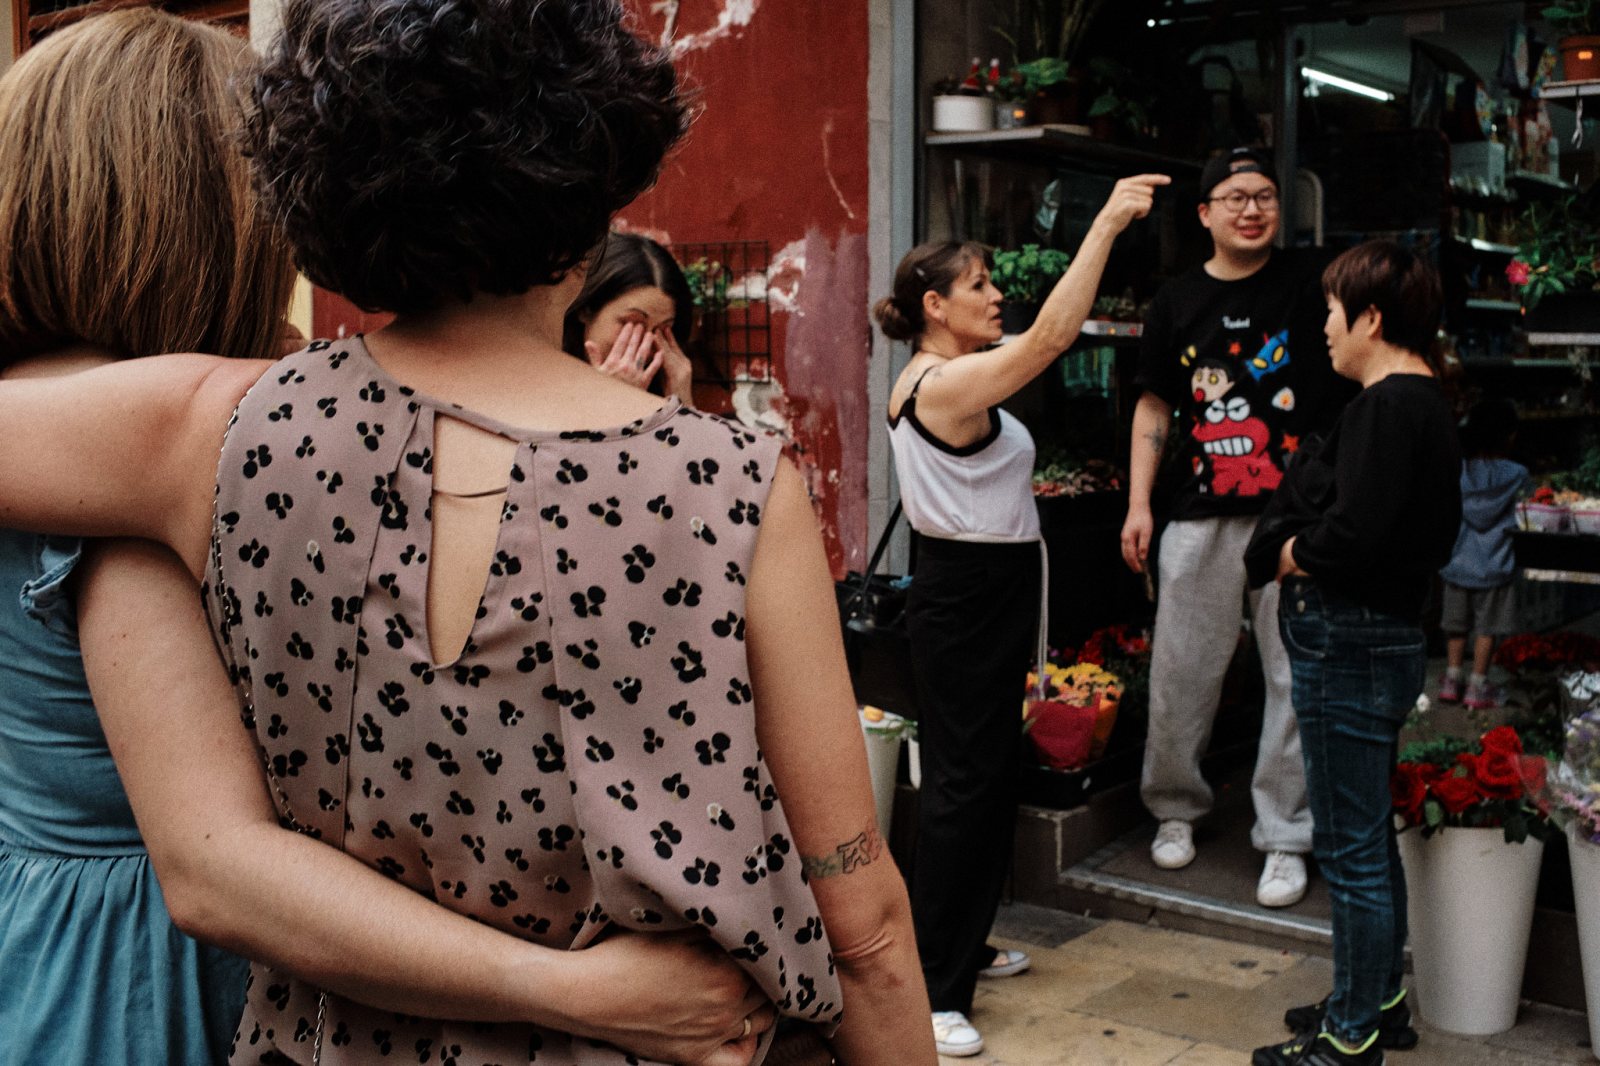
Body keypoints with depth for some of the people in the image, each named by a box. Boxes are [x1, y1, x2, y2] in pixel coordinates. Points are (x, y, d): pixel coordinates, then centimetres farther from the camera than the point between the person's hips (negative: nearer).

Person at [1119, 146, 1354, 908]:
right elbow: (1154, 407, 12)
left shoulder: (1311, 283, 3)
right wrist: (1138, 505, 6)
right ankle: (1176, 808, 28)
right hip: (1203, 517, 2)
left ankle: (1284, 837, 14)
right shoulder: (1178, 300, 9)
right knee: (1181, 671, 6)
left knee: (1297, 678, 2)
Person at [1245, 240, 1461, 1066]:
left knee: (1351, 846, 0)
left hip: (1351, 642, -11)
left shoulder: (1389, 407, -19)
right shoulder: (1423, 402, 14)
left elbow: (1354, 532, -27)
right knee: (1369, 836, 21)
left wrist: (1296, 554, -9)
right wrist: (1291, 549, -3)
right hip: (1378, 633, 11)